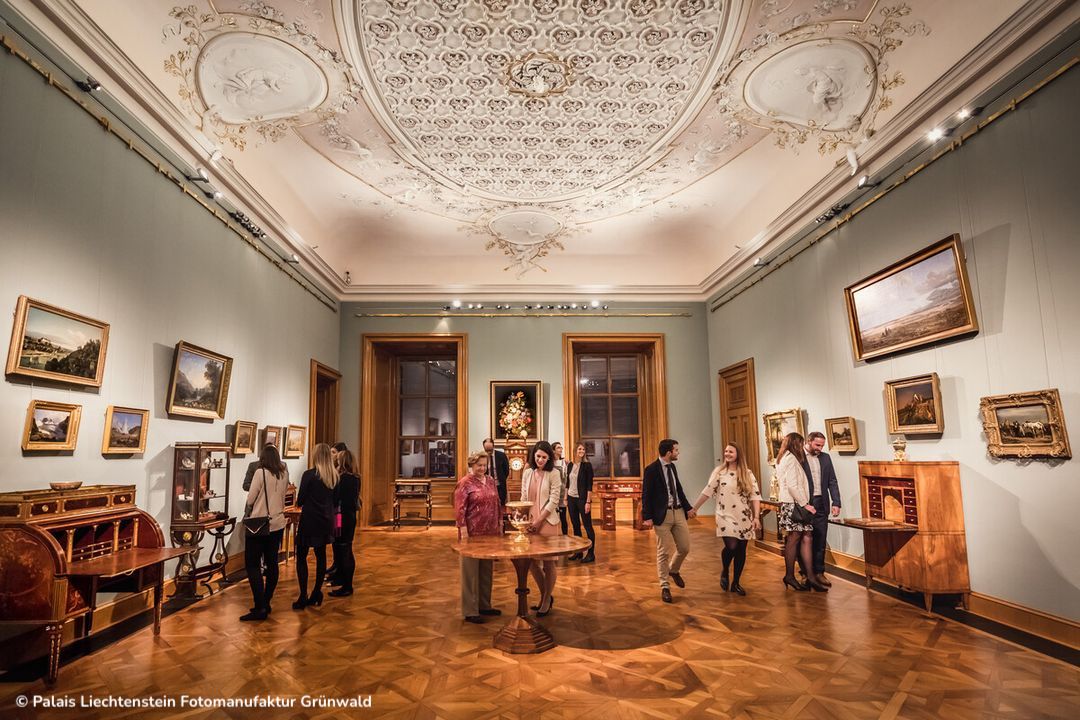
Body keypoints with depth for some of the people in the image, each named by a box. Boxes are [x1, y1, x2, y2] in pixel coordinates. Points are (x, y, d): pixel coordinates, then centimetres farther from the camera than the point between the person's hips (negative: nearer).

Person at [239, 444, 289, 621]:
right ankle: (265, 603, 18)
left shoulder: (260, 473, -12)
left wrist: (247, 514, 11)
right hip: (277, 524, 6)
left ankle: (260, 608, -7)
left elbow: (250, 498, -7)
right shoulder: (284, 474, 2)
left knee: (252, 565, -1)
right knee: (272, 563, 11)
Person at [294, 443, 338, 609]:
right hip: (326, 520, 6)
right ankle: (317, 593, 17)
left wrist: (299, 502, 12)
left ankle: (303, 597, 1)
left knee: (301, 557, 3)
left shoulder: (309, 475, -14)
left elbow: (300, 501, -9)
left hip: (309, 520, -5)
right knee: (321, 555, 12)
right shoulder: (334, 475, 2)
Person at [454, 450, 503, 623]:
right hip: (472, 533, -7)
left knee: (486, 570, 16)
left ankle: (484, 605, 29)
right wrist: (463, 530, -19)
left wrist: (500, 522, 13)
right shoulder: (465, 483, -10)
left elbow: (497, 503, 16)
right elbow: (459, 508, -15)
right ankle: (470, 611, 14)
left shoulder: (490, 480, 10)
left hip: (490, 533, 7)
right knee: (471, 571, 4)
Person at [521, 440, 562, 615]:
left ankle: (546, 601, 22)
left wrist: (539, 521, -12)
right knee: (531, 561, 10)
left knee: (548, 563, 5)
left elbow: (554, 501, -10)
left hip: (547, 522, -4)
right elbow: (524, 498, 9)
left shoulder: (553, 474, -6)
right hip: (530, 522, 5)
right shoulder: (527, 473, 6)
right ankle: (545, 596, 31)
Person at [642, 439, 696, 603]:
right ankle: (665, 587, 16)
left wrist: (688, 508, 14)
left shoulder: (672, 467, 10)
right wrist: (647, 517, -15)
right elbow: (646, 495, -12)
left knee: (685, 548, 10)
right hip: (662, 515, -6)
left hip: (678, 512, 7)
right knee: (664, 552, 2)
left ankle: (674, 570, 38)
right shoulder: (651, 469, -12)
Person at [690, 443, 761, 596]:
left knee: (741, 551, 6)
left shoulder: (747, 474, 2)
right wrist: (694, 508, 2)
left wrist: (756, 517, -10)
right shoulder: (719, 471, -1)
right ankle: (725, 573, 14)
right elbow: (707, 491, 1)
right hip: (726, 517, -2)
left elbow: (755, 496, -1)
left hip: (744, 518, 2)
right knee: (731, 547, -17)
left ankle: (735, 583, 24)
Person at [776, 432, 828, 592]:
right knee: (794, 539, -2)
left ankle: (810, 576, 4)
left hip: (794, 505, 9)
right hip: (793, 505, -9)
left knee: (807, 538, 4)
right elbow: (792, 485, -19)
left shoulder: (784, 459, 19)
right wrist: (805, 504, -14)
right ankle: (790, 576, 7)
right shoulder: (791, 459, -11)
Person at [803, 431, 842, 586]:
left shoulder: (825, 457, 11)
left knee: (820, 541, 9)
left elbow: (832, 481, 10)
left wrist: (836, 503, 0)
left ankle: (819, 572, 19)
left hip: (821, 505, 5)